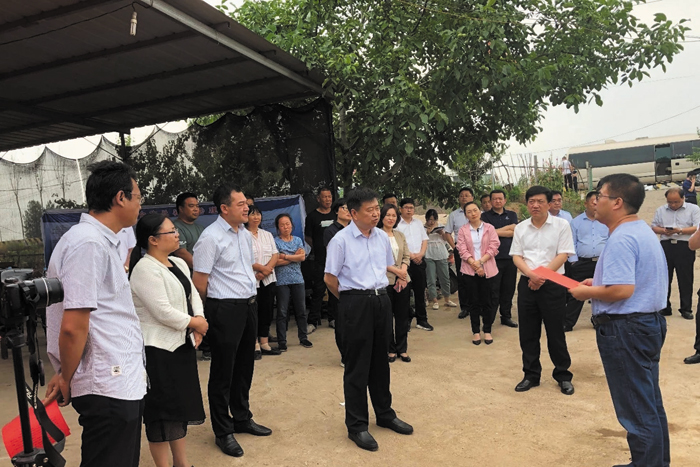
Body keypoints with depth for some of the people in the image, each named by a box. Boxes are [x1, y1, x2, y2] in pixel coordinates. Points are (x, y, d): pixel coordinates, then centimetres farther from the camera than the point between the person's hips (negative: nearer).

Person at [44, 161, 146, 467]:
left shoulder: (102, 241, 13)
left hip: (120, 383, 9)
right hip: (109, 387, -9)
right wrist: (66, 380, -6)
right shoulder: (88, 243, -18)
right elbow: (73, 327, -21)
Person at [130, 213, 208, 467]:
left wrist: (199, 320, -6)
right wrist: (194, 323, -11)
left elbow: (193, 295, 12)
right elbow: (163, 311, -23)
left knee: (181, 405, 18)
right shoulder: (145, 270, -18)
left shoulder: (179, 264, 10)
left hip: (182, 344, 9)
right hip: (158, 350, -9)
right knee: (162, 409, 2)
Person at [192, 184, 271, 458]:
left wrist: (250, 296, 15)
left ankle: (242, 419, 38)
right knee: (223, 372, 7)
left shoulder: (246, 235, 9)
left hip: (249, 306, 8)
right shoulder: (210, 237, -16)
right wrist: (219, 305, 0)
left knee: (245, 366, 19)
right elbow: (199, 282, -13)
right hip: (225, 310, -8)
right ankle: (223, 431, 24)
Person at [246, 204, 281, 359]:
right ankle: (255, 346, 8)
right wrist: (262, 268, -16)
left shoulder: (267, 235, 14)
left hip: (268, 279, 6)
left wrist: (266, 270, -9)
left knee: (267, 311, 9)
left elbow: (275, 255, 7)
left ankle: (264, 343, 18)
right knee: (253, 312, -1)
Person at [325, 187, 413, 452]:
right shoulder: (341, 240, -12)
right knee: (357, 366, 4)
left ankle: (385, 414, 36)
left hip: (382, 300, 6)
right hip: (355, 304, -6)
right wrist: (351, 299, 3)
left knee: (380, 361, 18)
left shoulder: (382, 237, 6)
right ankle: (357, 426, 18)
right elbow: (330, 278, -7)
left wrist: (378, 294, 13)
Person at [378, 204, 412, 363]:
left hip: (403, 281, 5)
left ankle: (402, 349, 22)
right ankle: (390, 349, 19)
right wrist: (395, 270, -14)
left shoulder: (400, 235, 13)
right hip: (385, 281, -5)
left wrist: (403, 272, -6)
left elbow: (406, 256, 10)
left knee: (403, 316, 10)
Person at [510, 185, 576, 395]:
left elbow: (562, 255, -8)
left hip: (553, 284, -3)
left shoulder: (561, 225, -3)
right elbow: (516, 257, 4)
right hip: (527, 284, 3)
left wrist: (542, 275, -17)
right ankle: (531, 375, 22)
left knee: (555, 332, 5)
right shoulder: (520, 228, 7)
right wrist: (531, 274, -13)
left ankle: (563, 376, 21)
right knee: (527, 333, 9)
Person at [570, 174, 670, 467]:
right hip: (649, 322, 11)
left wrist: (587, 292, -14)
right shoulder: (643, 230, 10)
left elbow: (622, 290, -30)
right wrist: (599, 282, 13)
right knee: (651, 404, 21)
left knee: (636, 410, 3)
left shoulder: (621, 239, -22)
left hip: (626, 329, -11)